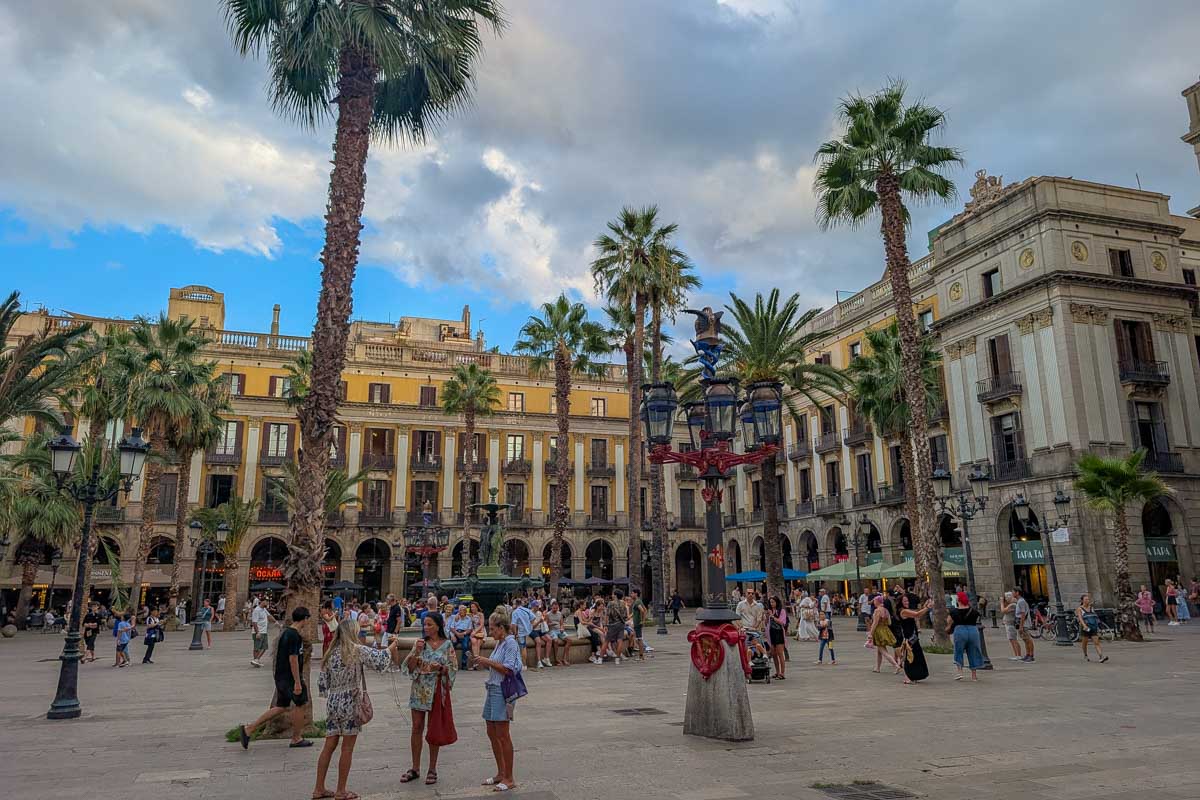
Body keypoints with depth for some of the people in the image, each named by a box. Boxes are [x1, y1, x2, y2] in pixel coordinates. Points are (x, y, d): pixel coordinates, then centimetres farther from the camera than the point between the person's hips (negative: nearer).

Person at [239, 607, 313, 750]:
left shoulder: (285, 632, 11)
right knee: (300, 704, 5)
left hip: (281, 677, 9)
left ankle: (248, 729, 14)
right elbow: (293, 659, -23)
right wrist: (297, 682, -20)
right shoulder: (294, 635, -20)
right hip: (290, 678, -9)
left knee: (281, 707, 14)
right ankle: (296, 739, 17)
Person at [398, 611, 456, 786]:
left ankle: (432, 769, 16)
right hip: (419, 689, 2)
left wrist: (440, 668, -22)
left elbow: (452, 669, -3)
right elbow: (410, 668, -1)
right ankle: (415, 768, 19)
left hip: (437, 691, -2)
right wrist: (416, 652, -15)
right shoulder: (419, 643, 2)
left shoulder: (447, 645, -3)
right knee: (417, 728, 7)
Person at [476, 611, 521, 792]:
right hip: (492, 689, 9)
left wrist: (489, 662, -15)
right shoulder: (499, 643, 13)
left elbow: (508, 669, -20)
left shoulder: (511, 643, -13)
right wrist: (486, 664, 6)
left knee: (502, 735, -3)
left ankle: (509, 779, 6)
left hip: (503, 692, -9)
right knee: (492, 733, 14)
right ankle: (501, 773, 26)